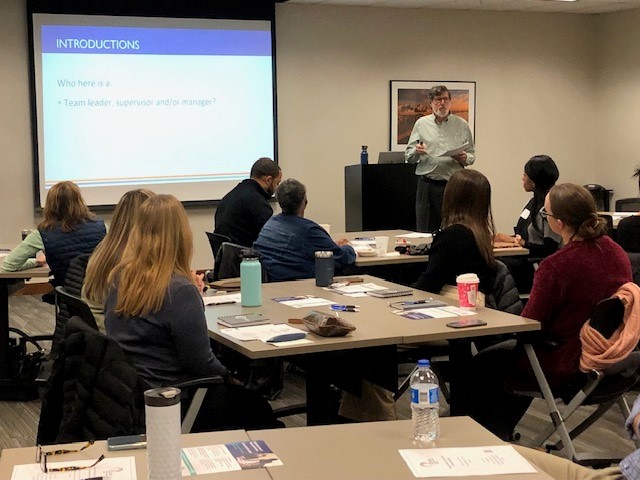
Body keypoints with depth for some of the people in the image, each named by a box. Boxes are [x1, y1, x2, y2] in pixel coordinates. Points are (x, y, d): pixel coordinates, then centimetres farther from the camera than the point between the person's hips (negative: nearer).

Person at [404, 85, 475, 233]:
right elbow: (408, 156, 9)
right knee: (425, 231, -1)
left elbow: (472, 155, 12)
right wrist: (417, 152, -13)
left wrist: (464, 158, -10)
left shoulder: (462, 125, 10)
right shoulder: (421, 124, 10)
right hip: (427, 185, 0)